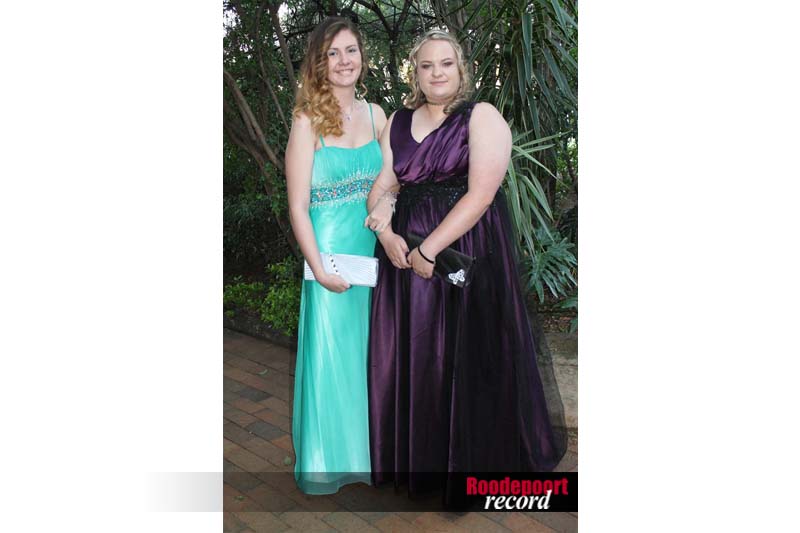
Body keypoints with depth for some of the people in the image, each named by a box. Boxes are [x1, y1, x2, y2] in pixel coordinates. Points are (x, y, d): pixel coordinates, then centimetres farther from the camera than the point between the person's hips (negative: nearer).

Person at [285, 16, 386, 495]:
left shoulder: (375, 114, 6)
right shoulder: (309, 121, -8)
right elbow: (298, 207, -10)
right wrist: (319, 269, -15)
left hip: (375, 253, 5)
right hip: (331, 255, -4)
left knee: (371, 353, 14)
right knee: (332, 355, 6)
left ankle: (371, 450, 35)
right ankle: (331, 462, 27)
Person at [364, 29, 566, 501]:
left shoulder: (482, 117, -3)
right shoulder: (398, 123, 13)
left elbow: (481, 193, -14)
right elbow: (382, 185, 7)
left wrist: (428, 250, -17)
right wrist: (386, 232, -14)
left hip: (469, 252, -4)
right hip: (407, 254, 5)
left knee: (470, 361, 3)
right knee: (412, 359, 10)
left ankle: (476, 461, 25)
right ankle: (419, 458, 30)